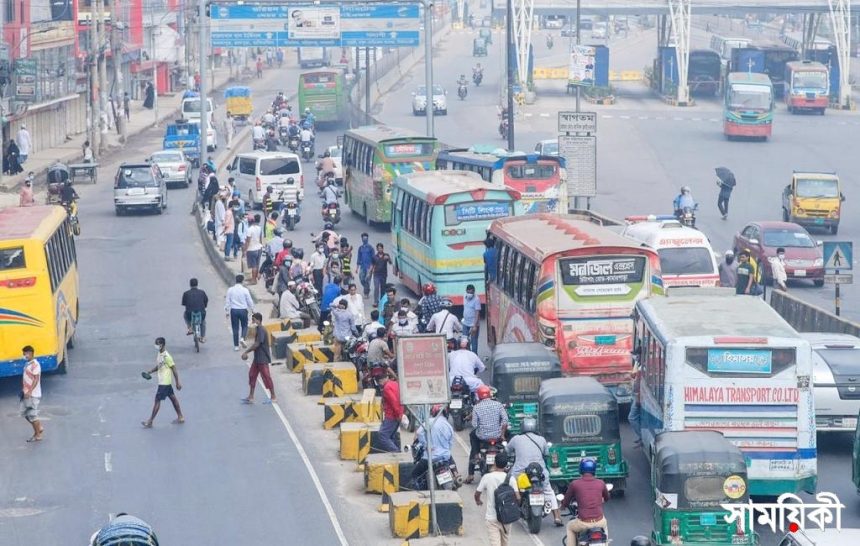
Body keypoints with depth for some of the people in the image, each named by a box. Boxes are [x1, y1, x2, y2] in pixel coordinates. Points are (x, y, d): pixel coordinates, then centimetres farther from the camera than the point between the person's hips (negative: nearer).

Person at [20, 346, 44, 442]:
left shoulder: (35, 365, -15)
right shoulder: (27, 364, 13)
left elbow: (36, 379, -20)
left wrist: (29, 391, -25)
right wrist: (23, 390, 18)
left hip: (33, 395, -9)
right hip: (26, 394, 9)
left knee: (32, 415, -3)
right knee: (25, 413, 13)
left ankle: (38, 435, 8)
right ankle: (39, 429, 24)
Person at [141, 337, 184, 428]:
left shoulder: (166, 356, -22)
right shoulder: (159, 354, 6)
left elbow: (174, 368, -19)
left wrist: (177, 382, -17)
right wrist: (150, 372, 7)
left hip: (164, 383, -10)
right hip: (165, 382, 10)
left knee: (157, 400, -4)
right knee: (172, 397, 16)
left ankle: (150, 422, 1)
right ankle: (180, 417, 26)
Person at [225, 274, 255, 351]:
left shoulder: (230, 290, -3)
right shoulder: (245, 290, -8)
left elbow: (227, 301, 2)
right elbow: (250, 301, -1)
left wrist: (227, 311, 11)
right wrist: (252, 309, 16)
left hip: (233, 310, 1)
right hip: (243, 310, -1)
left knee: (235, 328, 7)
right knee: (244, 326, 16)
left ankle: (236, 345, 8)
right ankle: (243, 338, -11)